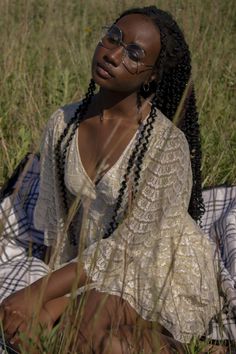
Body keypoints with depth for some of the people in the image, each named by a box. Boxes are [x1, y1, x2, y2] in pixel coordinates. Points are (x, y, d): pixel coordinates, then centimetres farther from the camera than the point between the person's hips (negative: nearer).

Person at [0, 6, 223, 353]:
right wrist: (60, 295, -9)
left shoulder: (168, 144, -22)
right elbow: (58, 220, 3)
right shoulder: (63, 124, -6)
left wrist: (38, 293, -22)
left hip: (161, 273, -4)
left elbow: (127, 245, -20)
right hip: (91, 269, 4)